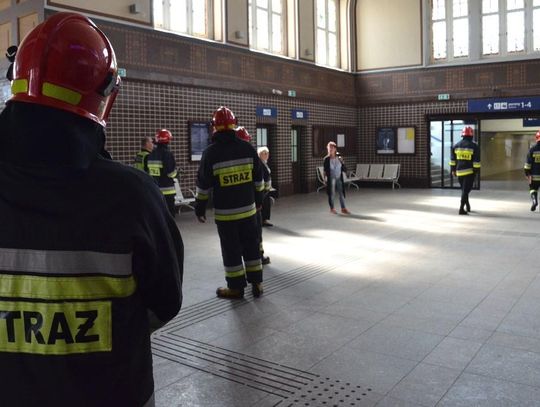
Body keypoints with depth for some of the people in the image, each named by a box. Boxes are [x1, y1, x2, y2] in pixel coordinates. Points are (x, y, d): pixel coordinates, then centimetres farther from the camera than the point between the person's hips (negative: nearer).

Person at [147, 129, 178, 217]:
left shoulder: (151, 154, 7)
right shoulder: (167, 154, -15)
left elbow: (147, 172, 12)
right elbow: (171, 173, -17)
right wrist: (176, 172, 3)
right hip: (167, 190, -7)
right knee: (169, 213, -3)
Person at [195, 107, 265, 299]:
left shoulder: (210, 152, -11)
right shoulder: (248, 148, -1)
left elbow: (203, 184, -6)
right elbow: (258, 179, 7)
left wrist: (200, 208, 5)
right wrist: (258, 199, 20)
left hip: (225, 212, -3)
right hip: (248, 208, 4)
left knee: (231, 249, 6)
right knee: (251, 245, 14)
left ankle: (236, 287, 14)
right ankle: (256, 284, 20)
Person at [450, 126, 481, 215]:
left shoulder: (456, 145, 6)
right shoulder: (474, 146, -7)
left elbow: (452, 159, 8)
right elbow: (476, 161, -10)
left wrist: (453, 170, 14)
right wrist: (476, 171, -5)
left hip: (459, 172, 4)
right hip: (469, 172, -4)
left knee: (464, 189, 19)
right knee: (466, 190, -3)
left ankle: (467, 206, 30)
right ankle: (462, 209, -8)